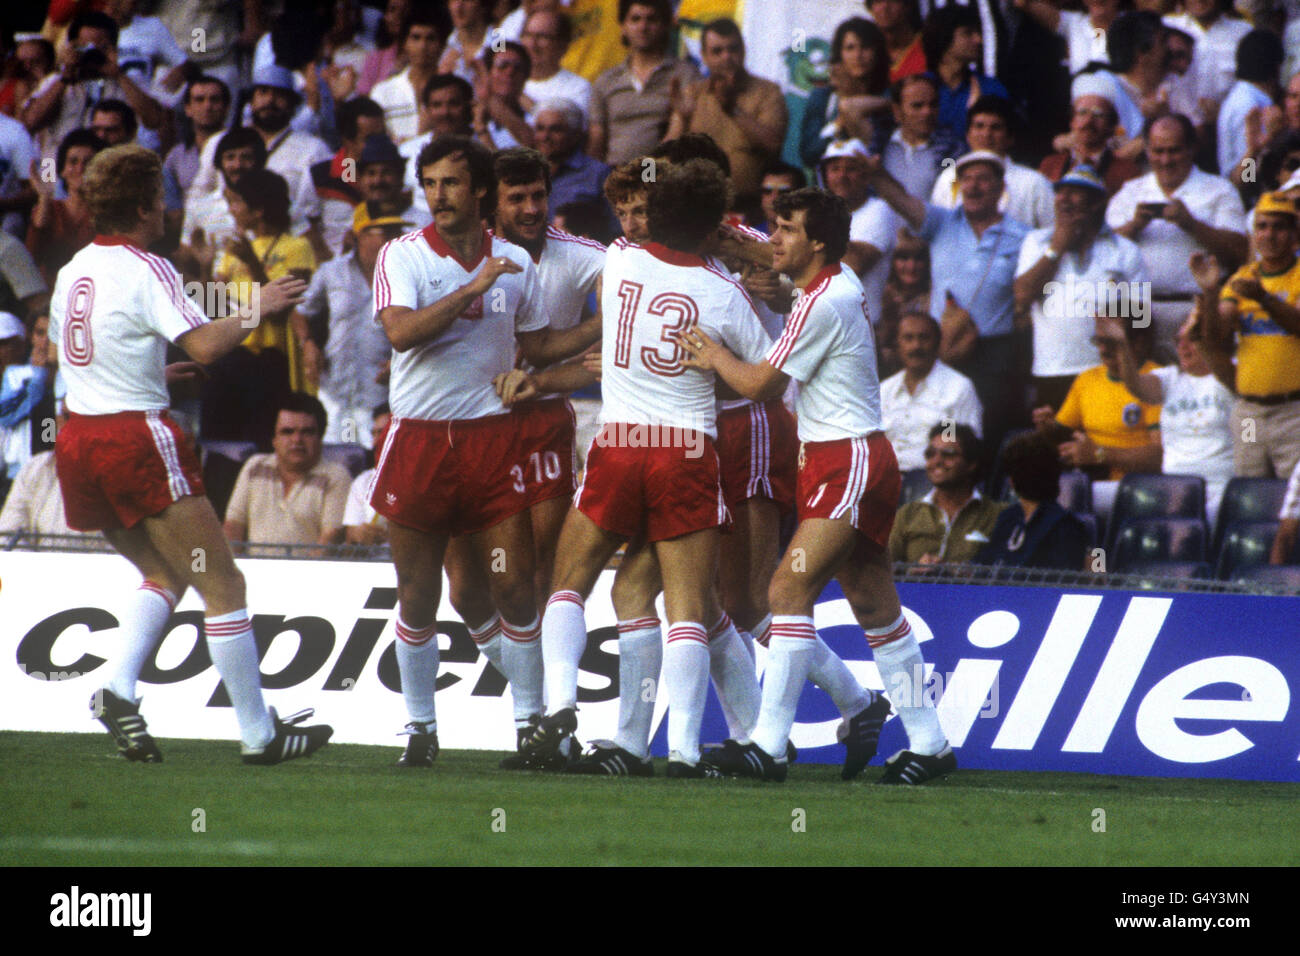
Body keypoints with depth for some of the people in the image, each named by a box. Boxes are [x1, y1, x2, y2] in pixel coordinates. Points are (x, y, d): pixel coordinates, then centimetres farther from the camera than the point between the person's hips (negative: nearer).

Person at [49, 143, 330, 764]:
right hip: (136, 437, -8)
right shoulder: (146, 271, -12)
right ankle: (257, 732, -2)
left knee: (166, 573, 22)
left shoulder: (73, 271, 12)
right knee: (222, 586, -2)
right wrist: (258, 308, -8)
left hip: (77, 435, 8)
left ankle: (117, 688, 1)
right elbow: (203, 346, -22)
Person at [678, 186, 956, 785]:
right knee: (875, 606, 12)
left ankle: (768, 745, -21)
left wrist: (713, 356, 4)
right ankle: (928, 743, 18)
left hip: (848, 463, -10)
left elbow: (758, 384, -13)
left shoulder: (821, 305, -17)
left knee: (790, 589, -16)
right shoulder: (841, 283, 11)